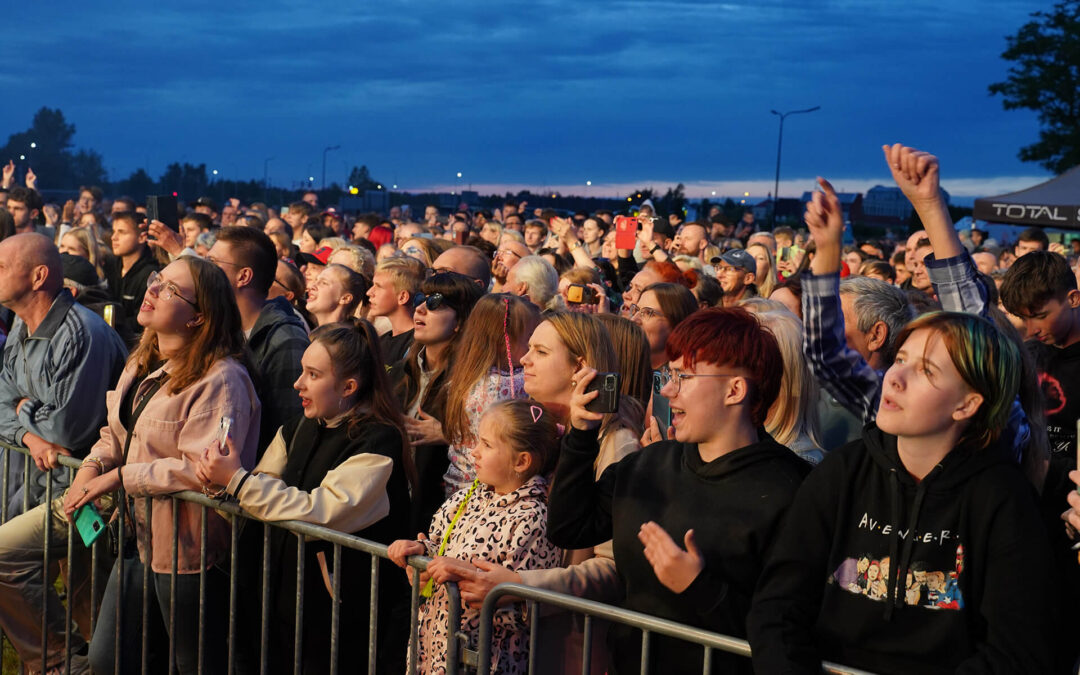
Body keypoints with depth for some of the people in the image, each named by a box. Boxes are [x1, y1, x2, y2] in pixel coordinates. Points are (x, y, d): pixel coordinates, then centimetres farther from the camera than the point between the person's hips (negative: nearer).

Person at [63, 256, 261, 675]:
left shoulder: (220, 379, -21)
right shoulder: (142, 364, 9)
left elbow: (202, 469, -27)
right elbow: (117, 432, 18)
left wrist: (121, 477, -20)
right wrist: (93, 467, -2)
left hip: (187, 547, -8)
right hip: (140, 538, 9)